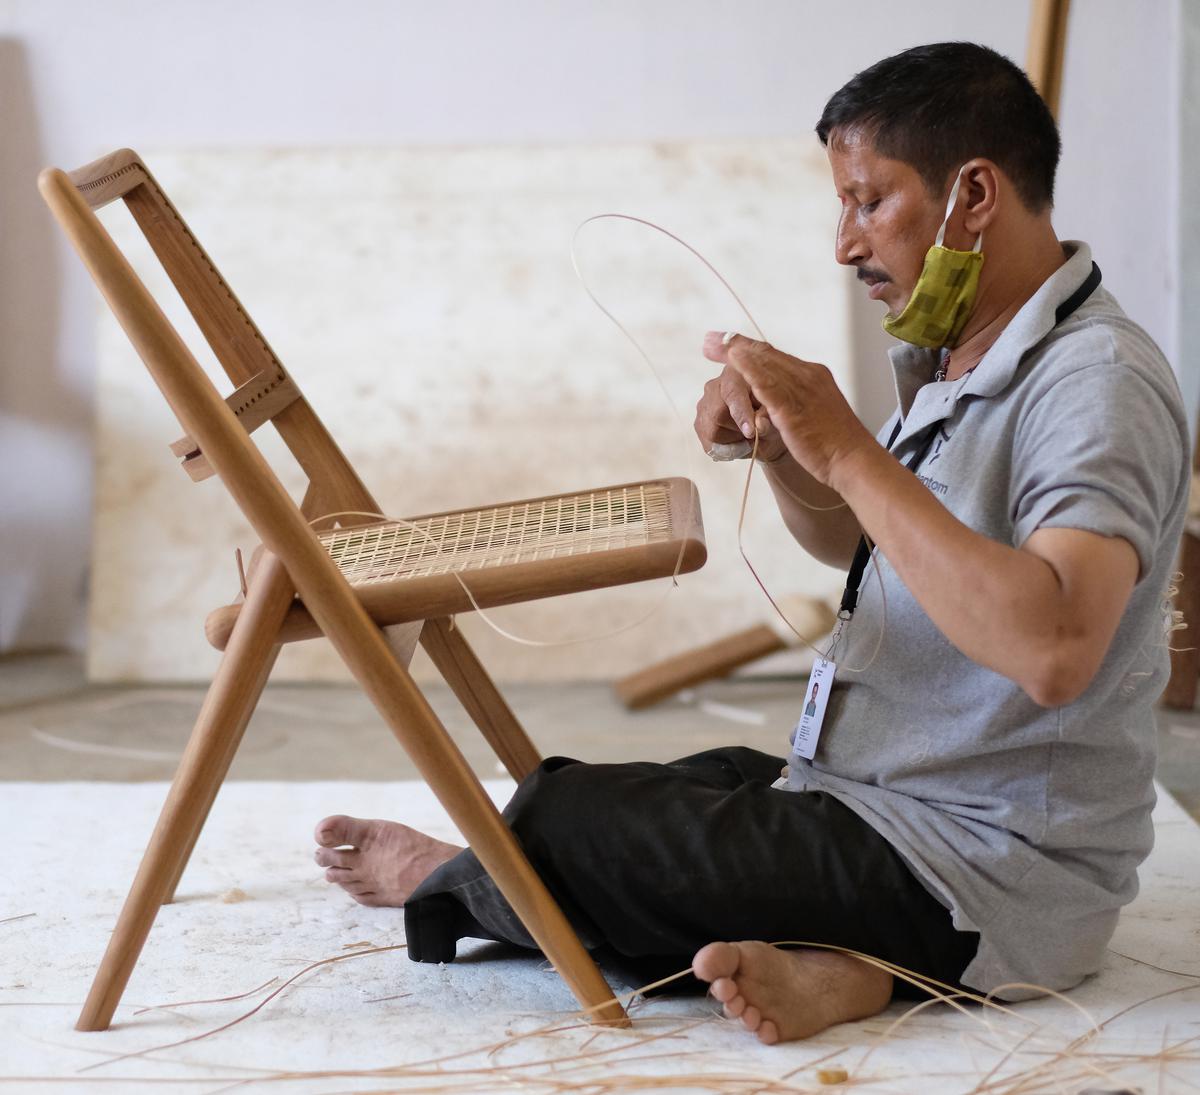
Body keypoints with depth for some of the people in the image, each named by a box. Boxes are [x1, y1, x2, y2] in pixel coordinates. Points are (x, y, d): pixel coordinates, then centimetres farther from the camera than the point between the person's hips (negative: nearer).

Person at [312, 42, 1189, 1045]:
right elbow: (849, 540, 21)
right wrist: (778, 445, -1)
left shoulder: (1099, 382, -22)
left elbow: (1051, 650, -36)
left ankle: (449, 879, 24)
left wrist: (847, 450, -32)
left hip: (995, 876, -10)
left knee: (562, 821, -10)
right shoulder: (955, 358, 10)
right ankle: (819, 960, -9)